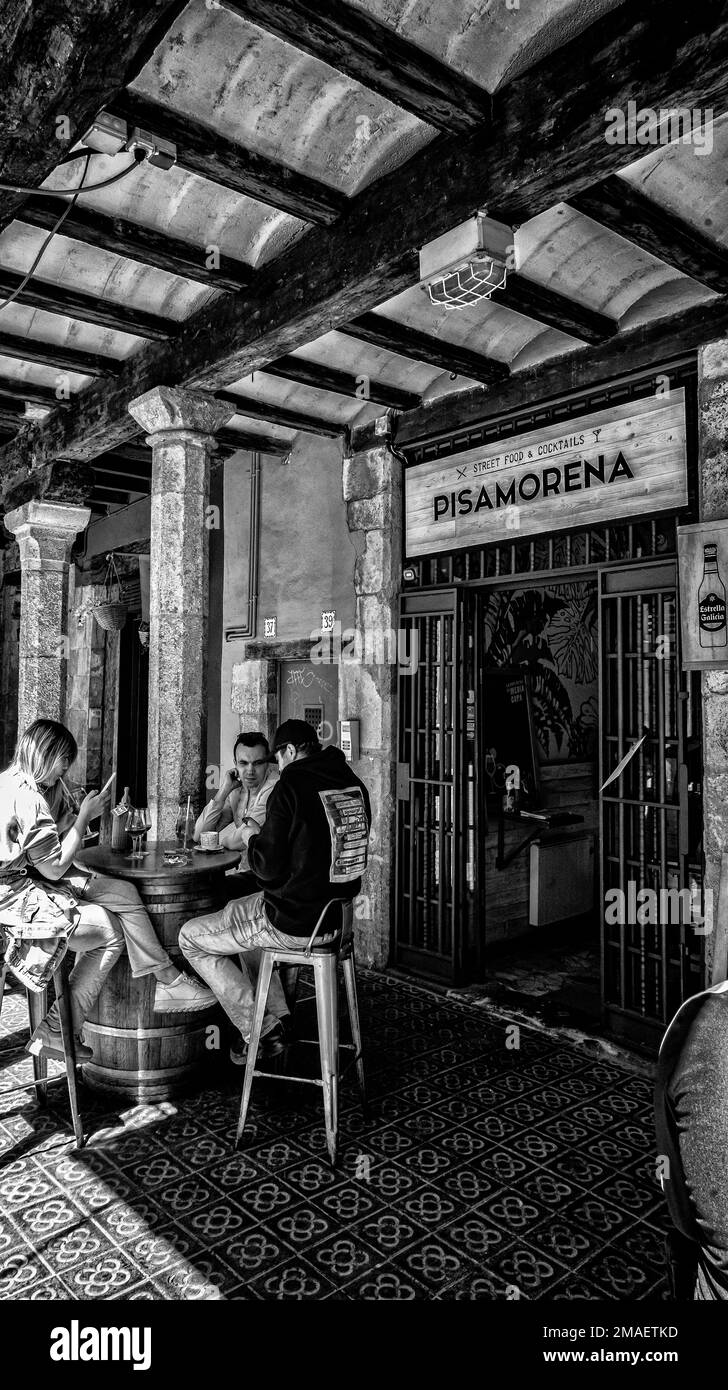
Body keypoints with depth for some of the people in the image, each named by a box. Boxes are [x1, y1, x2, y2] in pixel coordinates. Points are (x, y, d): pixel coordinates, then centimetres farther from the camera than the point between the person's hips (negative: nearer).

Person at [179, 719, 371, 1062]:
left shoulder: (290, 787, -19)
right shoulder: (355, 785, 3)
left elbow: (269, 867, -18)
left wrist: (254, 839, 4)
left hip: (294, 923, -8)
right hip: (337, 914, 8)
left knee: (191, 938, 9)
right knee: (238, 911, 32)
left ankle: (261, 1031, 9)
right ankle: (277, 1017, 29)